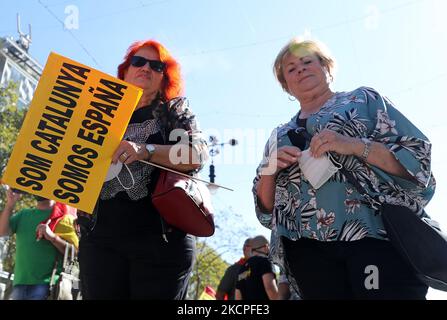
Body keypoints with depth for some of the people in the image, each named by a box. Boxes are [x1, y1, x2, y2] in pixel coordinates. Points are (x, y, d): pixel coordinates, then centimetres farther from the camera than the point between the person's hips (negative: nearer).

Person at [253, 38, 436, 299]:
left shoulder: (364, 100, 13)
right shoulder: (280, 136, 22)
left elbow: (420, 158, 2)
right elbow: (265, 207, 20)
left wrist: (355, 145, -12)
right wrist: (269, 170, 0)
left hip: (377, 233, -3)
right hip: (309, 250, 3)